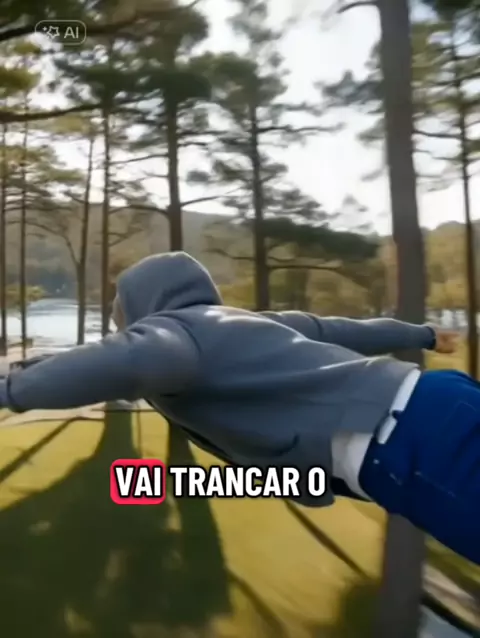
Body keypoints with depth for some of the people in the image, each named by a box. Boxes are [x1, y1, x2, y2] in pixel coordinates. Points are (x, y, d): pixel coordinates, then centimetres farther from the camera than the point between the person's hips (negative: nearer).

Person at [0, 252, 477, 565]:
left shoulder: (169, 325, 1)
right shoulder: (246, 322, 26)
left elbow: (144, 359, -27)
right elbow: (341, 331, 35)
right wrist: (422, 336, 49)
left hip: (408, 439, -9)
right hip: (429, 404, 9)